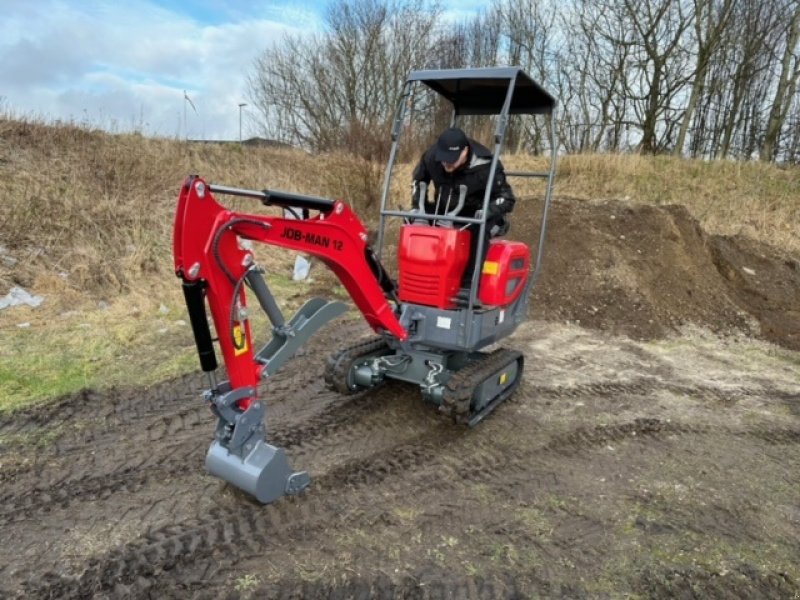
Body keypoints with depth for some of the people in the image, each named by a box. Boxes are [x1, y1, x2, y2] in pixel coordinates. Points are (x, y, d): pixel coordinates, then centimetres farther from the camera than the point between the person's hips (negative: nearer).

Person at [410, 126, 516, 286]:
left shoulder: (484, 166, -27)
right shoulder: (432, 156, -16)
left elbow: (507, 198, -22)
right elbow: (419, 179, 7)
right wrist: (417, 206, -6)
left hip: (474, 214, -4)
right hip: (444, 210, 5)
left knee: (480, 228, -39)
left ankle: (468, 283, -35)